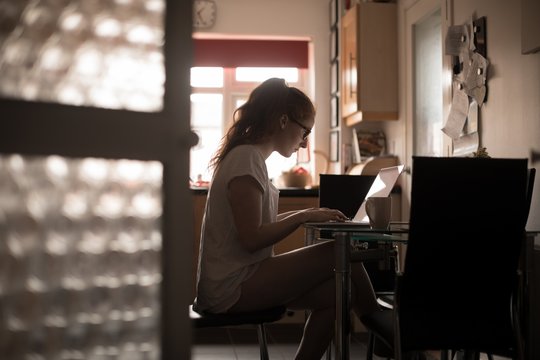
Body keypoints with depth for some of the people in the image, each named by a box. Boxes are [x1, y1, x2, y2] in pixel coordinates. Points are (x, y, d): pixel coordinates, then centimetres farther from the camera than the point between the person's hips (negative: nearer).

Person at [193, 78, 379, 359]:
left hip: (235, 280, 10)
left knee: (336, 290, -1)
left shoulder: (249, 155, 15)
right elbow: (251, 239, -20)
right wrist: (303, 217, -13)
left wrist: (304, 214, 6)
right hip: (233, 286, -10)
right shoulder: (246, 157, -15)